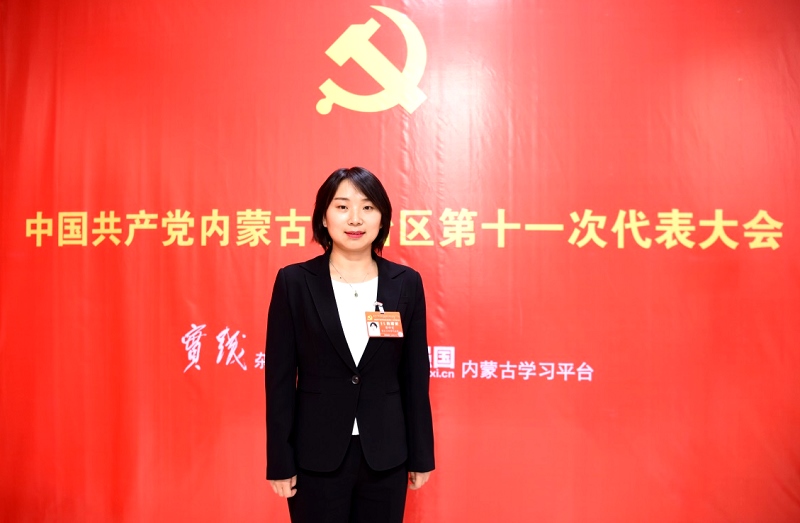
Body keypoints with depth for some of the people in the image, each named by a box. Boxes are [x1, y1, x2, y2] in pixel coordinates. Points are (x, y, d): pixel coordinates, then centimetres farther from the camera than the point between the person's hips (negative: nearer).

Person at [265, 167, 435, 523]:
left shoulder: (406, 283, -1)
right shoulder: (294, 281, -6)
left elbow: (415, 374, 3)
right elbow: (280, 376, -3)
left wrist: (421, 455, 5)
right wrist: (280, 462, -3)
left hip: (386, 455, 2)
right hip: (316, 455, -1)